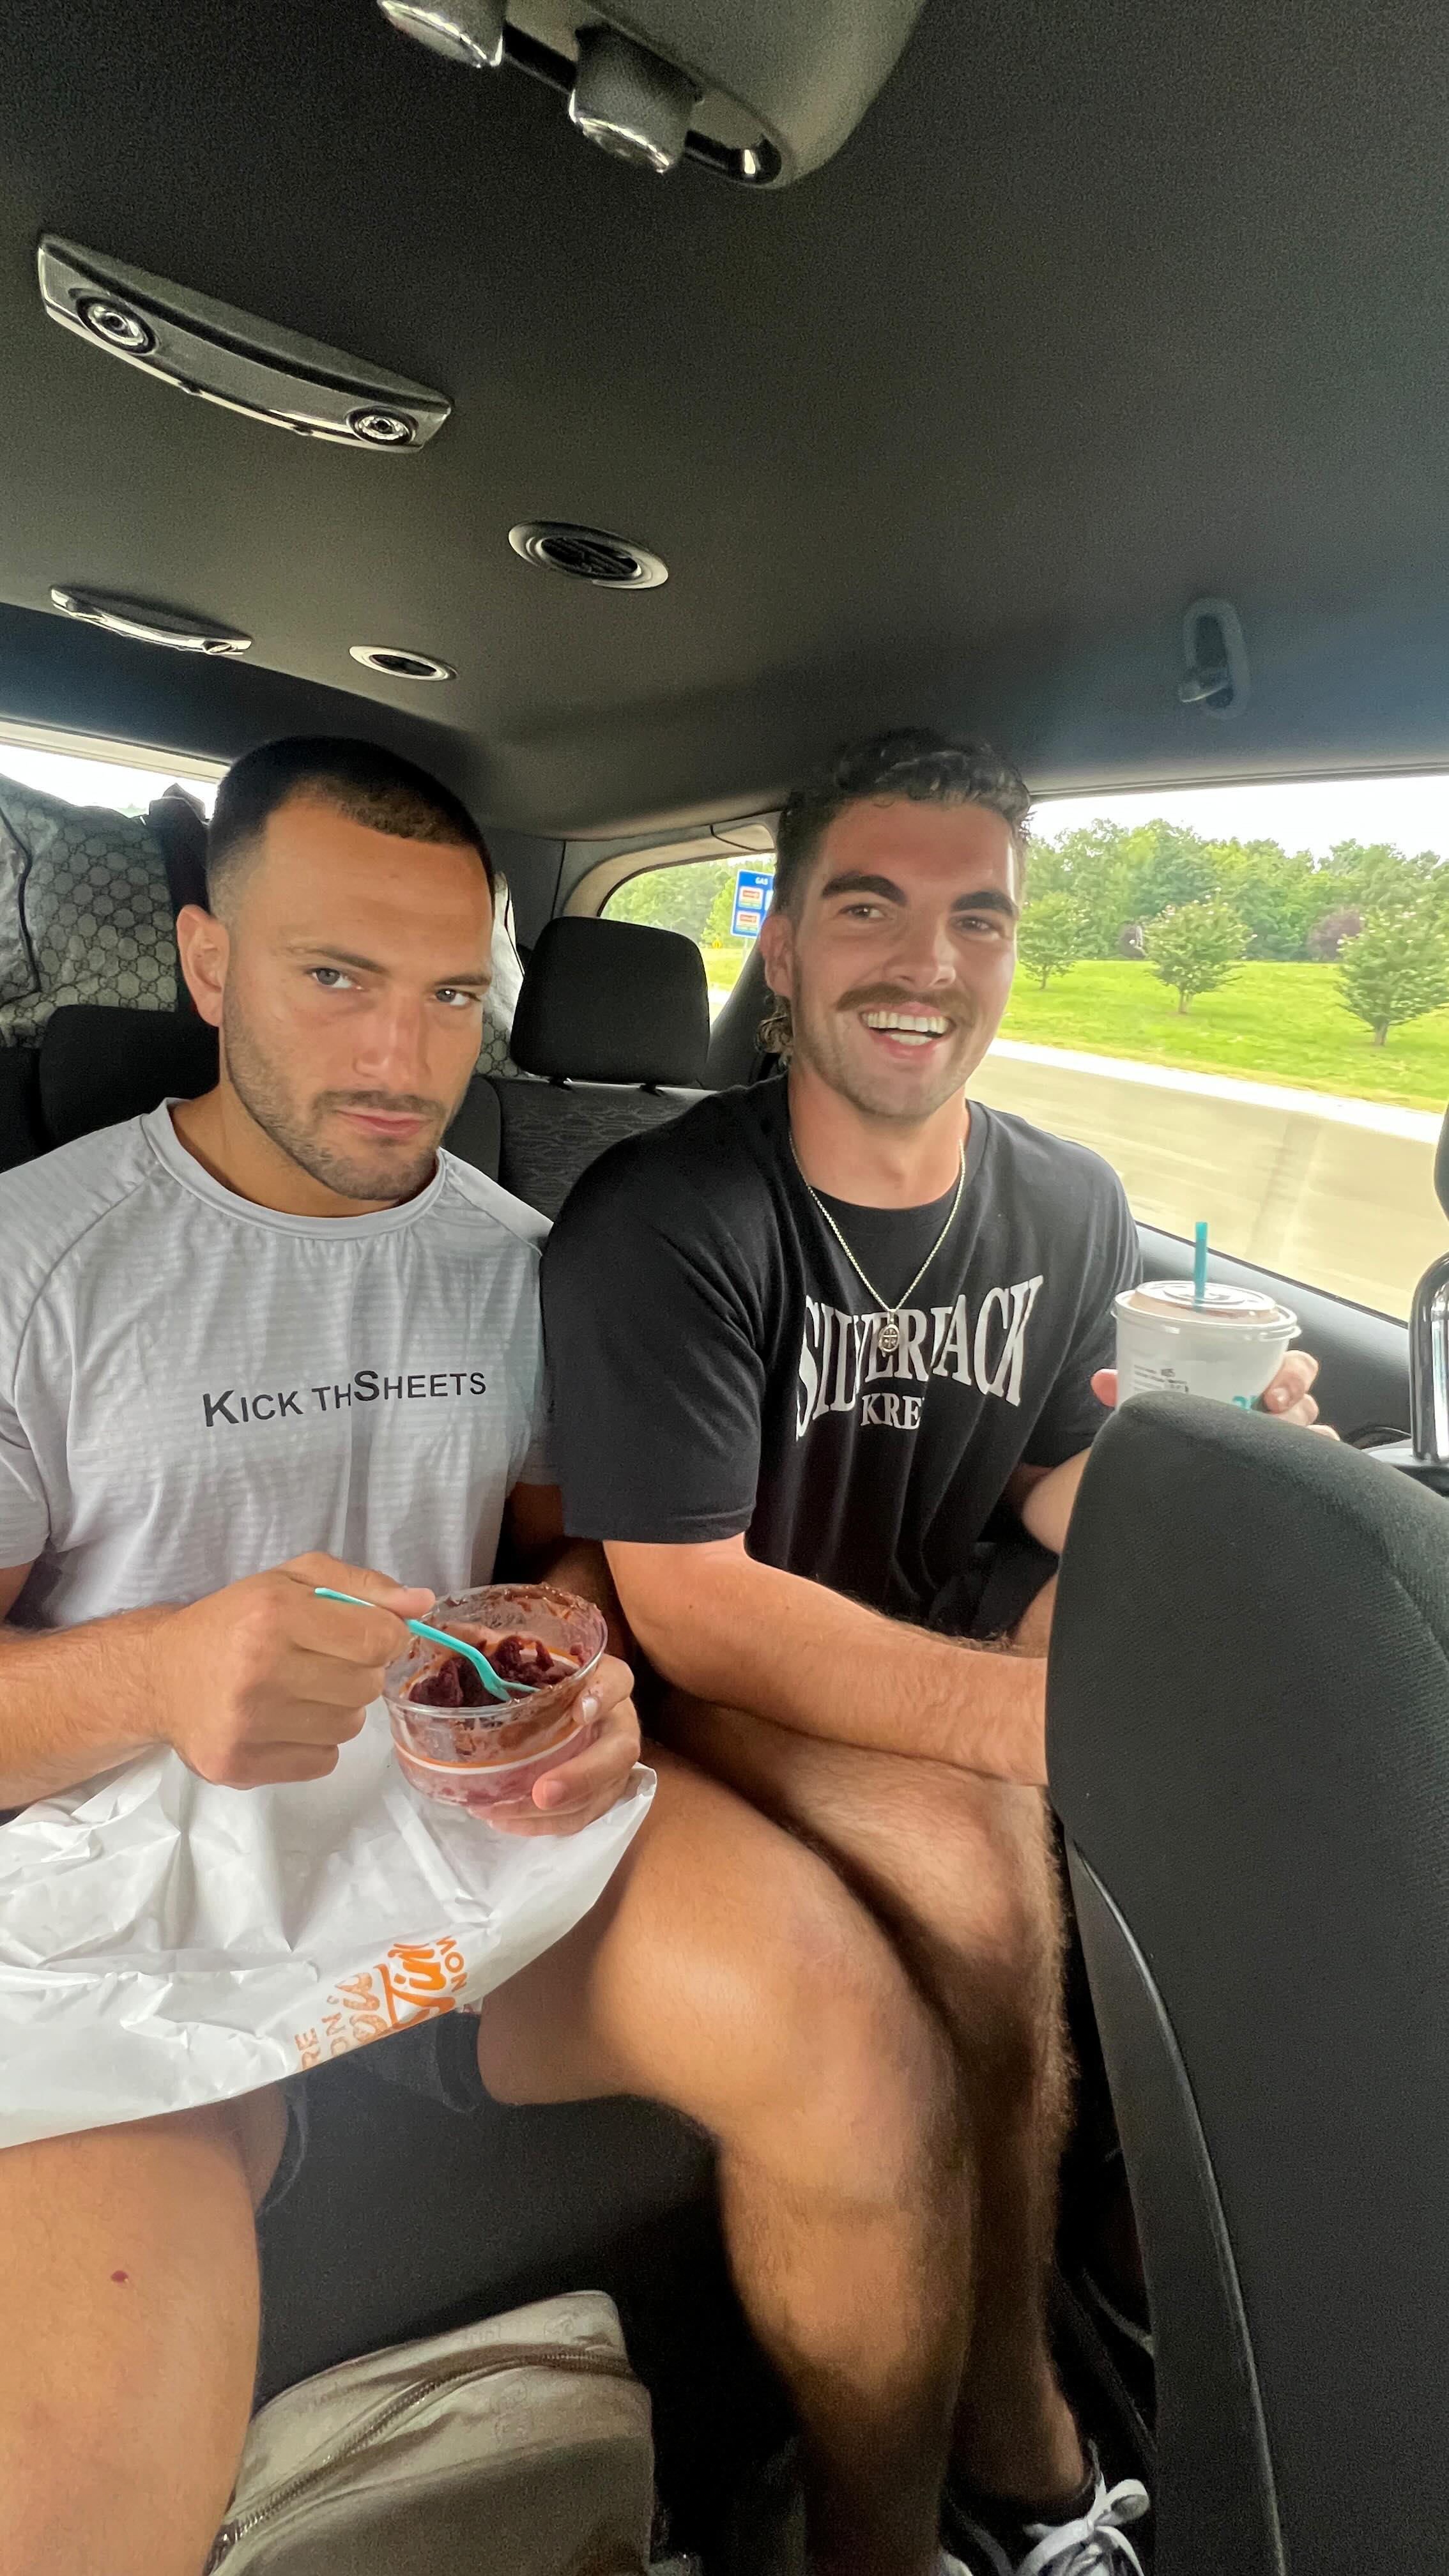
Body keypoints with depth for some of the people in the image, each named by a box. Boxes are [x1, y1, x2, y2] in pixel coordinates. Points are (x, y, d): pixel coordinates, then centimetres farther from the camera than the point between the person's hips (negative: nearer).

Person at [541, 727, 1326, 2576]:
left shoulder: (1072, 1209, -1)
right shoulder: (659, 1221, -18)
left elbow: (1063, 1512, 5)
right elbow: (692, 1609, -21)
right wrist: (1053, 1713, -32)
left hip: (964, 1659, 5)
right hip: (727, 1700, -4)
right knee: (975, 1864, -30)